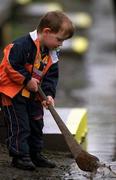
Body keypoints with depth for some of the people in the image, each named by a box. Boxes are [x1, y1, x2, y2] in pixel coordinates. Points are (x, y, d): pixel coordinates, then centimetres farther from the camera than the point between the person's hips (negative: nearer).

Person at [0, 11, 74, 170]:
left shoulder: (52, 55, 1)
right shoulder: (22, 45, -25)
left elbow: (51, 76, 3)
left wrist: (49, 94, -12)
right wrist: (27, 80, -23)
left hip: (34, 96, 8)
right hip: (13, 93, -8)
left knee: (36, 125, 13)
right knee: (19, 126, -7)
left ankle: (35, 154, 25)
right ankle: (20, 156, 1)